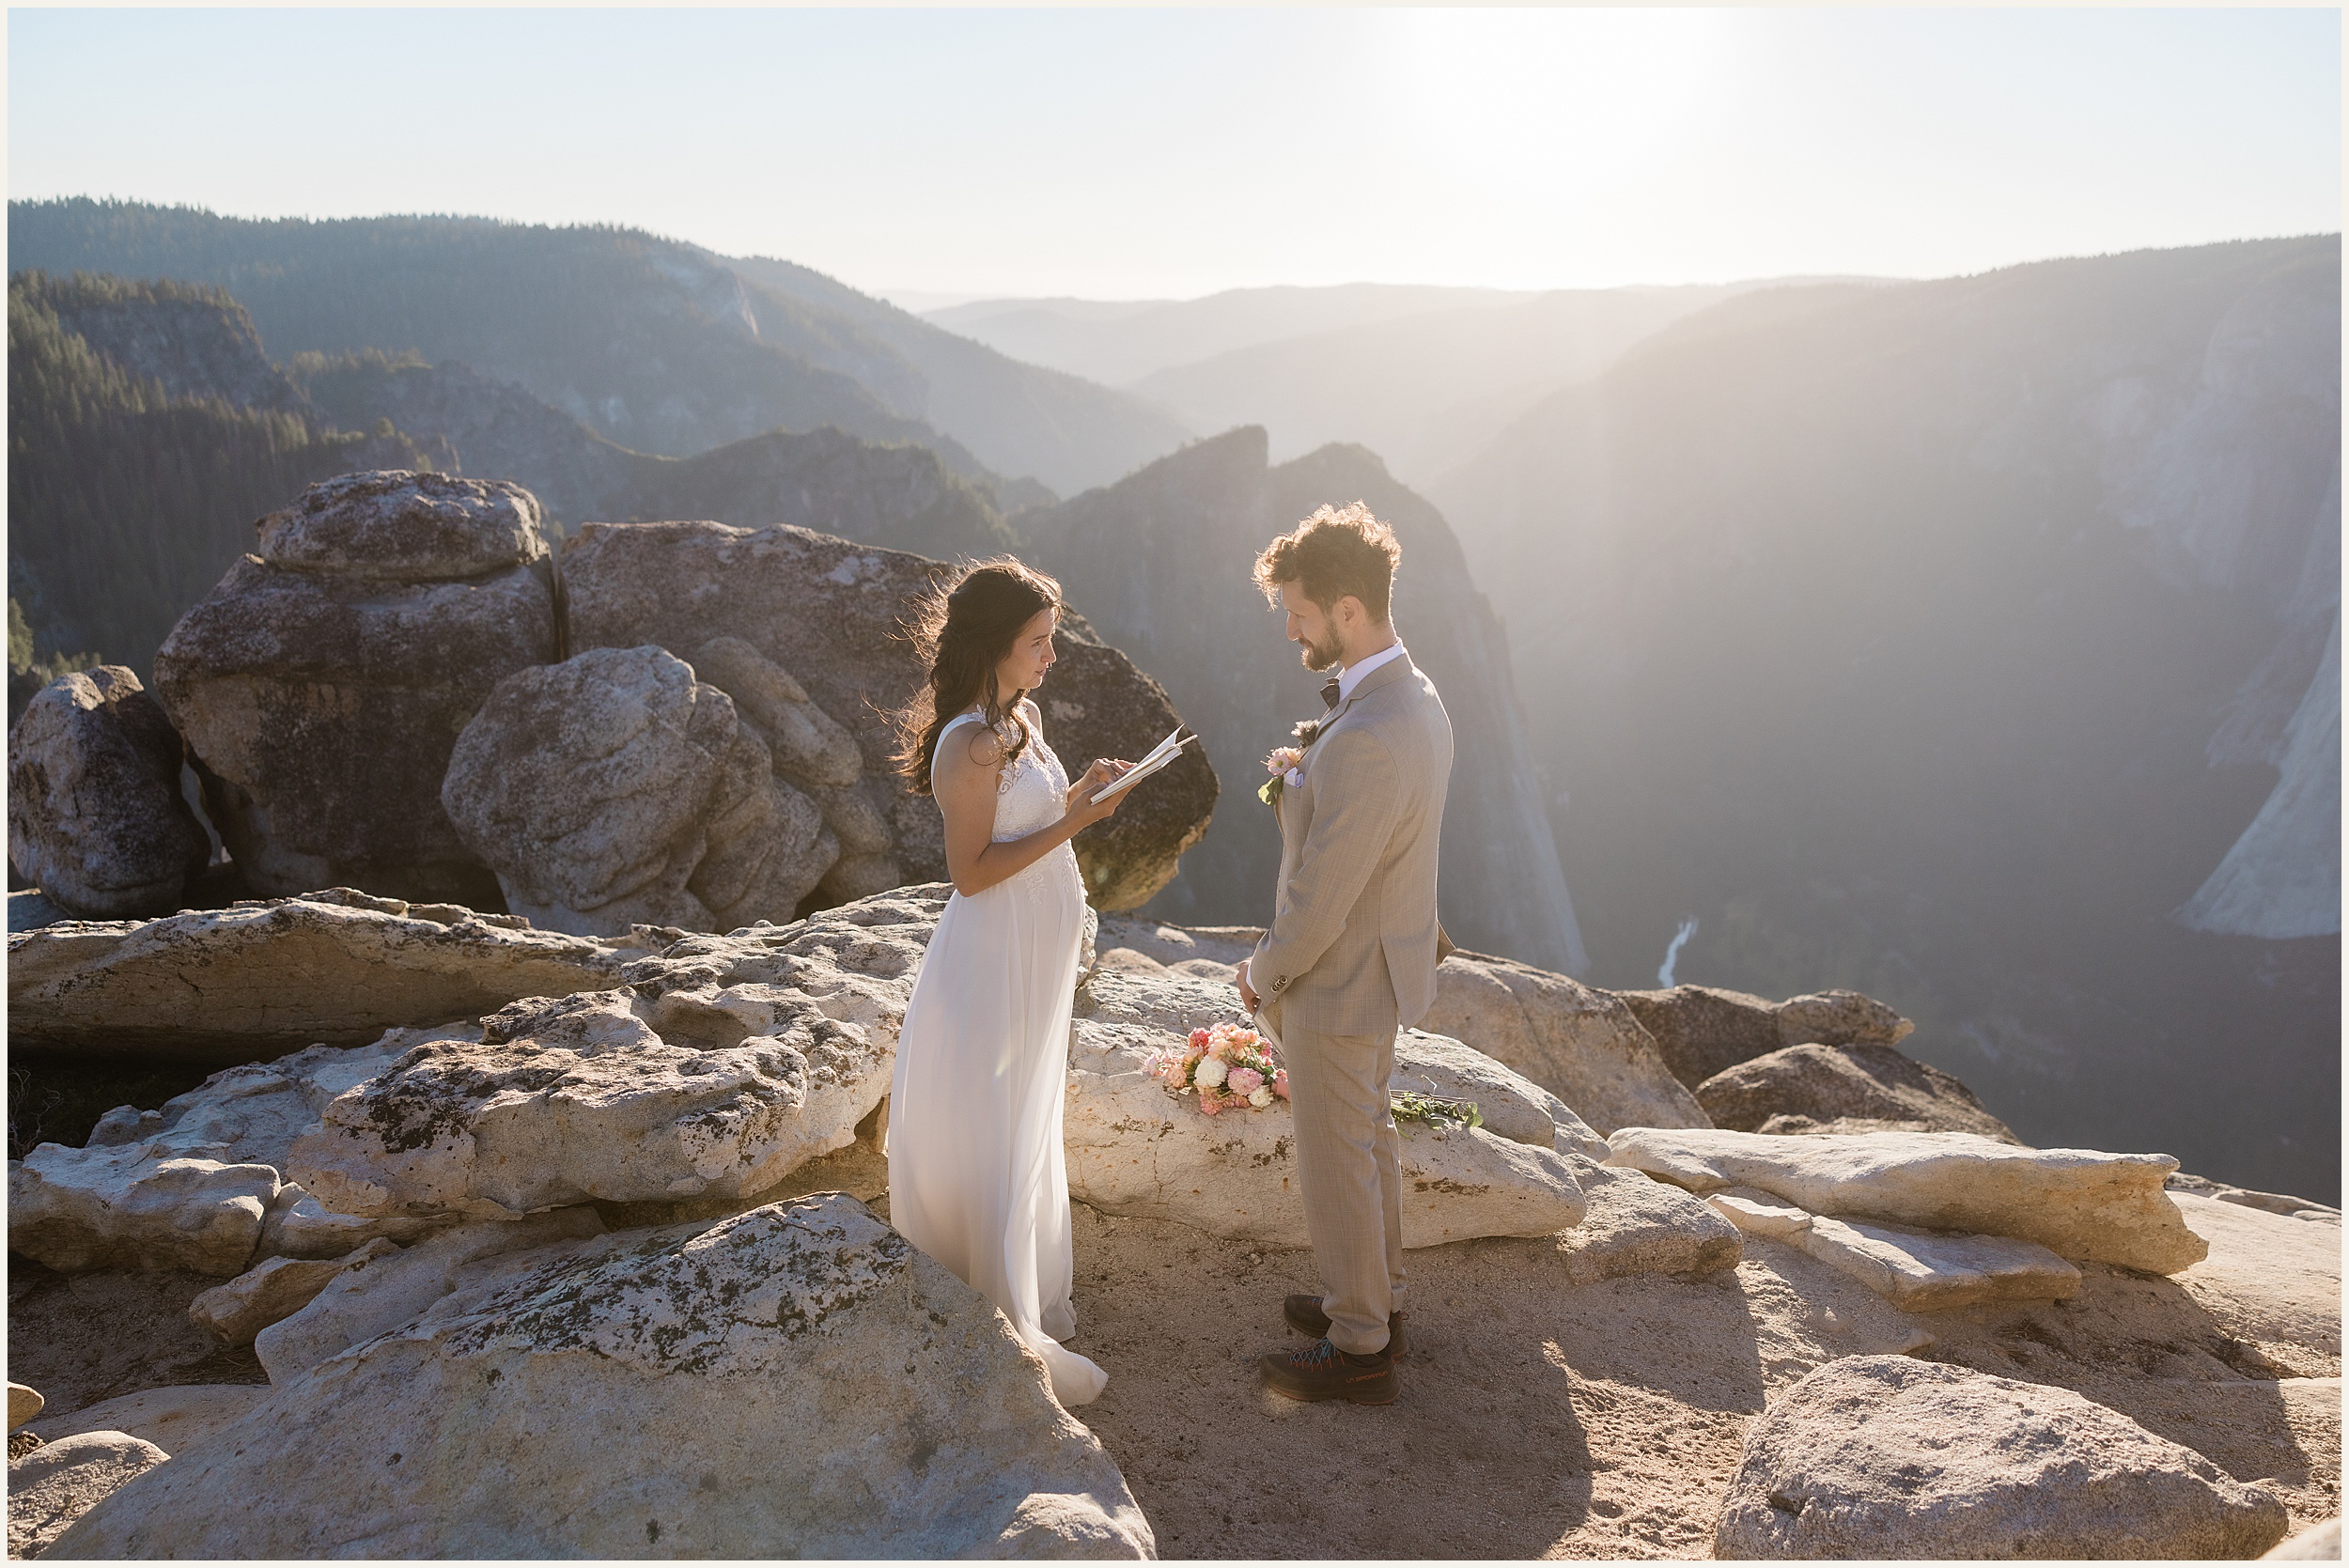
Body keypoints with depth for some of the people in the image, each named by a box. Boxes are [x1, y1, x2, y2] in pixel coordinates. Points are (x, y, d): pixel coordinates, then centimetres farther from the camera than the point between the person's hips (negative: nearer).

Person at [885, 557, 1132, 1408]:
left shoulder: (1019, 718, 6)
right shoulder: (971, 743, -23)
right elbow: (971, 870, -23)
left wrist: (1078, 794, 4)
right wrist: (1070, 825, -23)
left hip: (1038, 950, 10)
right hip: (997, 956, -10)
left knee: (1025, 1125, 23)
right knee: (988, 1139, 2)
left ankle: (1028, 1293, 41)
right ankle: (1000, 1330, 16)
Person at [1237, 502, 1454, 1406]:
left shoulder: (1367, 739, -33)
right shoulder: (1415, 697, 0)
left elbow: (1322, 896, -26)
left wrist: (1263, 975, -11)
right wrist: (1303, 780, 0)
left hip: (1339, 984, -10)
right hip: (1388, 961, 10)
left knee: (1335, 1164, 8)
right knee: (1369, 1139, 25)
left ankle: (1359, 1348, 26)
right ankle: (1376, 1298, 44)